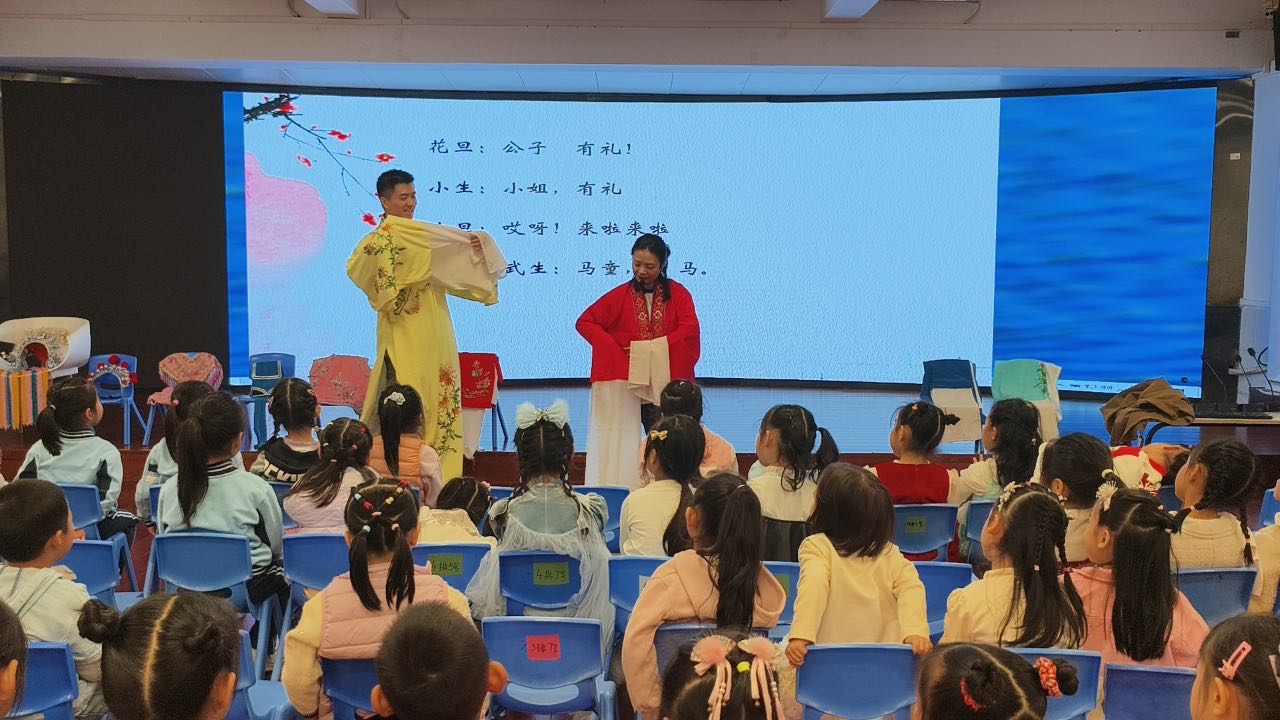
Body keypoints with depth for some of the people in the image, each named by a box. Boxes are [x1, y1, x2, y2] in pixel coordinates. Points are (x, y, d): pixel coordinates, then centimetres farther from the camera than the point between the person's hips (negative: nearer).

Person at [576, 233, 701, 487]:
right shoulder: (620, 296, 7)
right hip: (626, 384, 1)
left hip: (665, 384, 0)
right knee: (625, 448, -2)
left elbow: (689, 331, -9)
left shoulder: (678, 294, 5)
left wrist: (643, 348, -12)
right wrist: (617, 350, -9)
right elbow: (585, 322, 3)